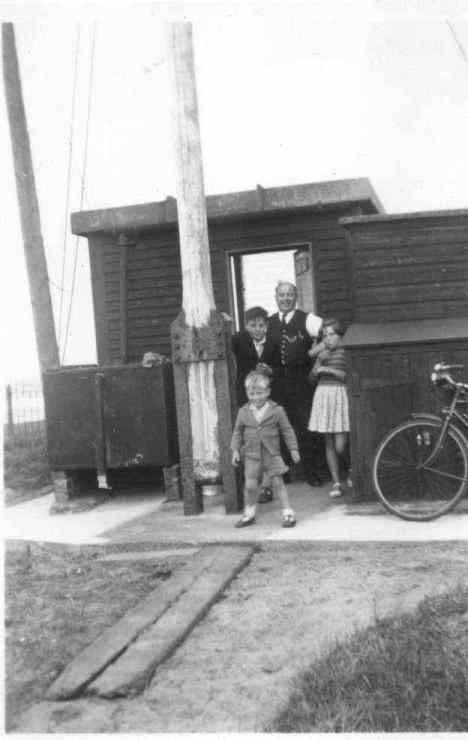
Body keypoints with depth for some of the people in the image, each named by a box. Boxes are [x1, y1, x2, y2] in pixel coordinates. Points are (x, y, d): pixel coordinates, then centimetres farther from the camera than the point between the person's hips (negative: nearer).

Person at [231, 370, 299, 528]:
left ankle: (288, 513, 9)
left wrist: (293, 449, 0)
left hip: (271, 454, -1)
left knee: (278, 483, 0)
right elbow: (237, 432, 11)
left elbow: (287, 431, 2)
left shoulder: (276, 410, -5)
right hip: (251, 455, 2)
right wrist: (235, 450, 4)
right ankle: (249, 514, 18)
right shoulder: (244, 412, 1)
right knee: (250, 485, 0)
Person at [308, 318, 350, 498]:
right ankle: (336, 483, 12)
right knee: (329, 443, 5)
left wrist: (329, 370, -14)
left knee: (340, 446, -8)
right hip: (323, 394, 5)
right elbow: (314, 374, 7)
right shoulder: (323, 351, 13)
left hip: (340, 394, -4)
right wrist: (320, 359, -8)